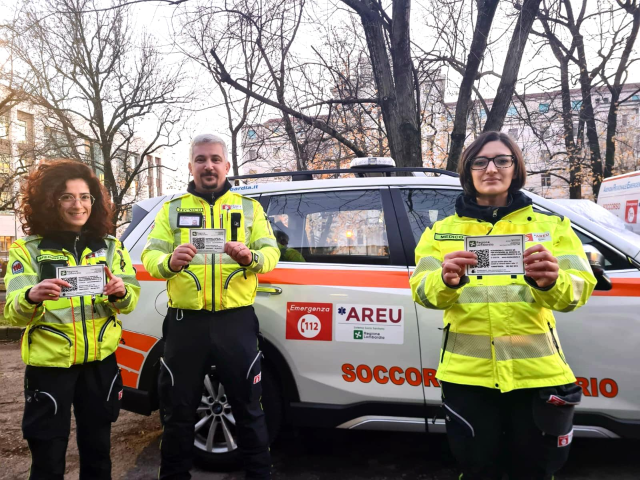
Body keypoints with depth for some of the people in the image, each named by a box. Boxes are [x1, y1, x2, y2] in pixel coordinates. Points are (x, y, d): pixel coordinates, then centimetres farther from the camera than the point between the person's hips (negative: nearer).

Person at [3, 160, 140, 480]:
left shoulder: (109, 246, 4)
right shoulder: (28, 249, -4)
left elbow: (130, 301, 1)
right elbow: (13, 312, -12)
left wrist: (120, 293, -23)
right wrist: (32, 298, -35)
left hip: (100, 362, 3)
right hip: (49, 365, -2)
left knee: (97, 452, 17)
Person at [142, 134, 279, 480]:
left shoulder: (249, 208, 10)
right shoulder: (171, 209, 10)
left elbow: (271, 251, 1)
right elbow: (150, 255, 0)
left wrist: (250, 257, -23)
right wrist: (169, 261, -23)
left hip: (236, 321, 0)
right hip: (185, 322, 1)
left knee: (248, 406, 9)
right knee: (178, 409, 13)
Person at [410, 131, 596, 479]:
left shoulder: (551, 226, 6)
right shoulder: (442, 230, 6)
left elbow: (578, 289, -8)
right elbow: (423, 291, -7)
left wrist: (550, 282, -31)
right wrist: (446, 280, -29)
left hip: (537, 373, 1)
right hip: (467, 374, 0)